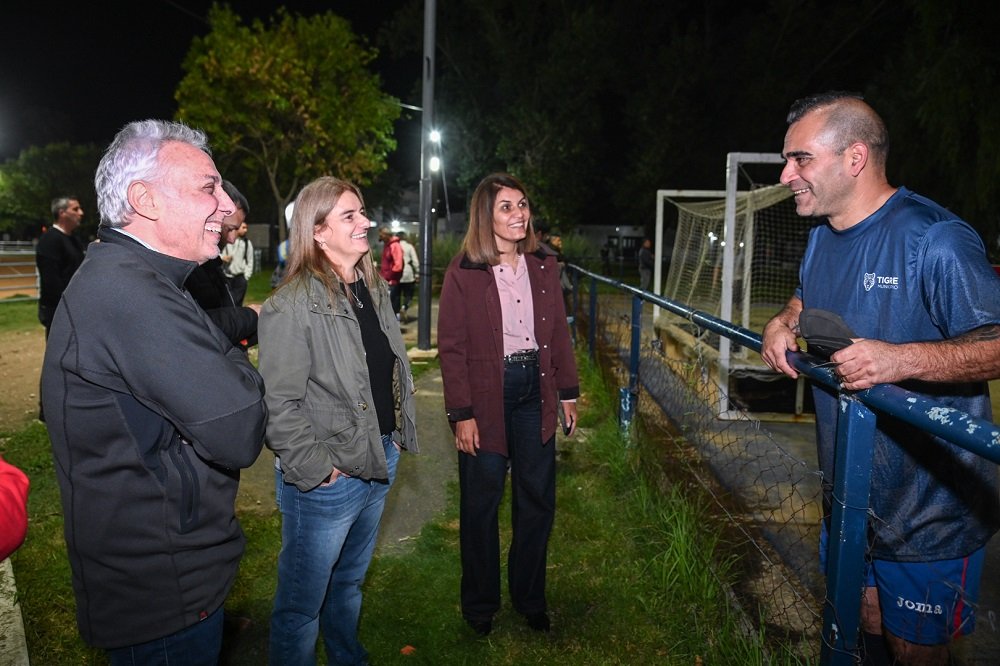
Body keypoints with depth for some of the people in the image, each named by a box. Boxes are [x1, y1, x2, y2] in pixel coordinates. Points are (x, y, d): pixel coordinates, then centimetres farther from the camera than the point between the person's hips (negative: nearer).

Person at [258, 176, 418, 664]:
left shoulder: (375, 289, 6)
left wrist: (401, 434, 11)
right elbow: (279, 405, -20)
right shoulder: (293, 305, -19)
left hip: (379, 462, 8)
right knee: (303, 601, 11)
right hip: (328, 479, -7)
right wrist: (316, 469, -19)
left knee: (350, 580, 27)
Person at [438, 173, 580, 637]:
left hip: (534, 391, 4)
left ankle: (530, 598, 32)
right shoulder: (463, 273, -7)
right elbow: (451, 347, -9)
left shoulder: (543, 267, 6)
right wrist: (462, 413, -13)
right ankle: (480, 606, 28)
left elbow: (559, 333, 10)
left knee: (538, 500, 12)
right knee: (481, 504, 9)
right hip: (486, 396, -4)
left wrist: (568, 392, 6)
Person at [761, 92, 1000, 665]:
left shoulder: (934, 240, -22)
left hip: (931, 505, -7)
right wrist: (783, 324, 1)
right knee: (866, 618, 24)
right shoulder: (824, 234, 5)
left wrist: (901, 359, -36)